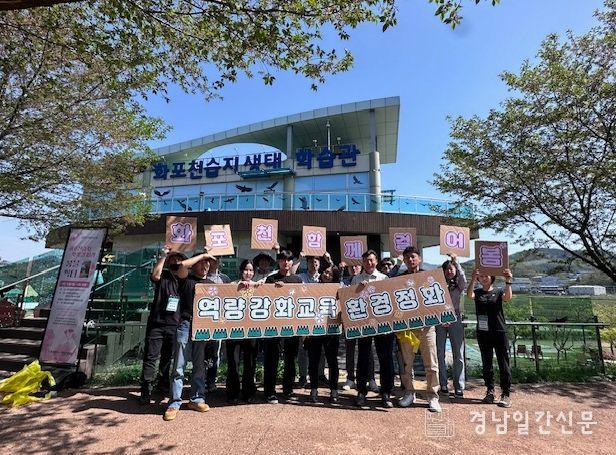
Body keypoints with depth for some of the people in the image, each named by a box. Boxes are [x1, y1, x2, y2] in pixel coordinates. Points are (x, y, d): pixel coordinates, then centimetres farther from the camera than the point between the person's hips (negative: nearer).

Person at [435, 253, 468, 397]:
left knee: (458, 355, 0)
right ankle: (443, 384, 13)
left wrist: (455, 261, -25)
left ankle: (459, 387, 6)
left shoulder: (459, 285, 6)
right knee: (440, 354, 3)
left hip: (455, 320, 0)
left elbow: (463, 278, -18)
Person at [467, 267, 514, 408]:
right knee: (486, 364, 9)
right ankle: (490, 391, 21)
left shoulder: (498, 292, 4)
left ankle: (505, 394, 8)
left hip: (499, 332, -2)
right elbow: (469, 294, -18)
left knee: (503, 364, 0)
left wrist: (508, 281, -32)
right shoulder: (477, 292, 6)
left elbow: (508, 297, -19)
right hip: (483, 333, 2)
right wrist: (473, 279, -32)